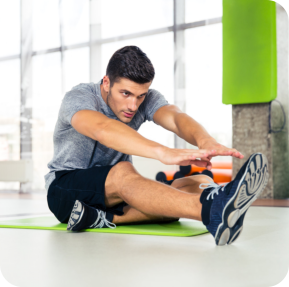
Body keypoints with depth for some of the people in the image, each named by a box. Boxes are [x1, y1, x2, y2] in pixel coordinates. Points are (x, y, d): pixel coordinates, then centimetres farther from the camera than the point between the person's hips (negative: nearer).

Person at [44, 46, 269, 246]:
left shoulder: (147, 99, -6)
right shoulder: (78, 98, -20)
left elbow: (175, 117, -29)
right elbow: (103, 129, -43)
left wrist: (205, 141, -53)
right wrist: (163, 153, -59)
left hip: (119, 193, 5)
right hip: (65, 191, -5)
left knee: (201, 183, -19)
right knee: (122, 172, -40)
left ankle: (103, 218, -34)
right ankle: (211, 210, -64)